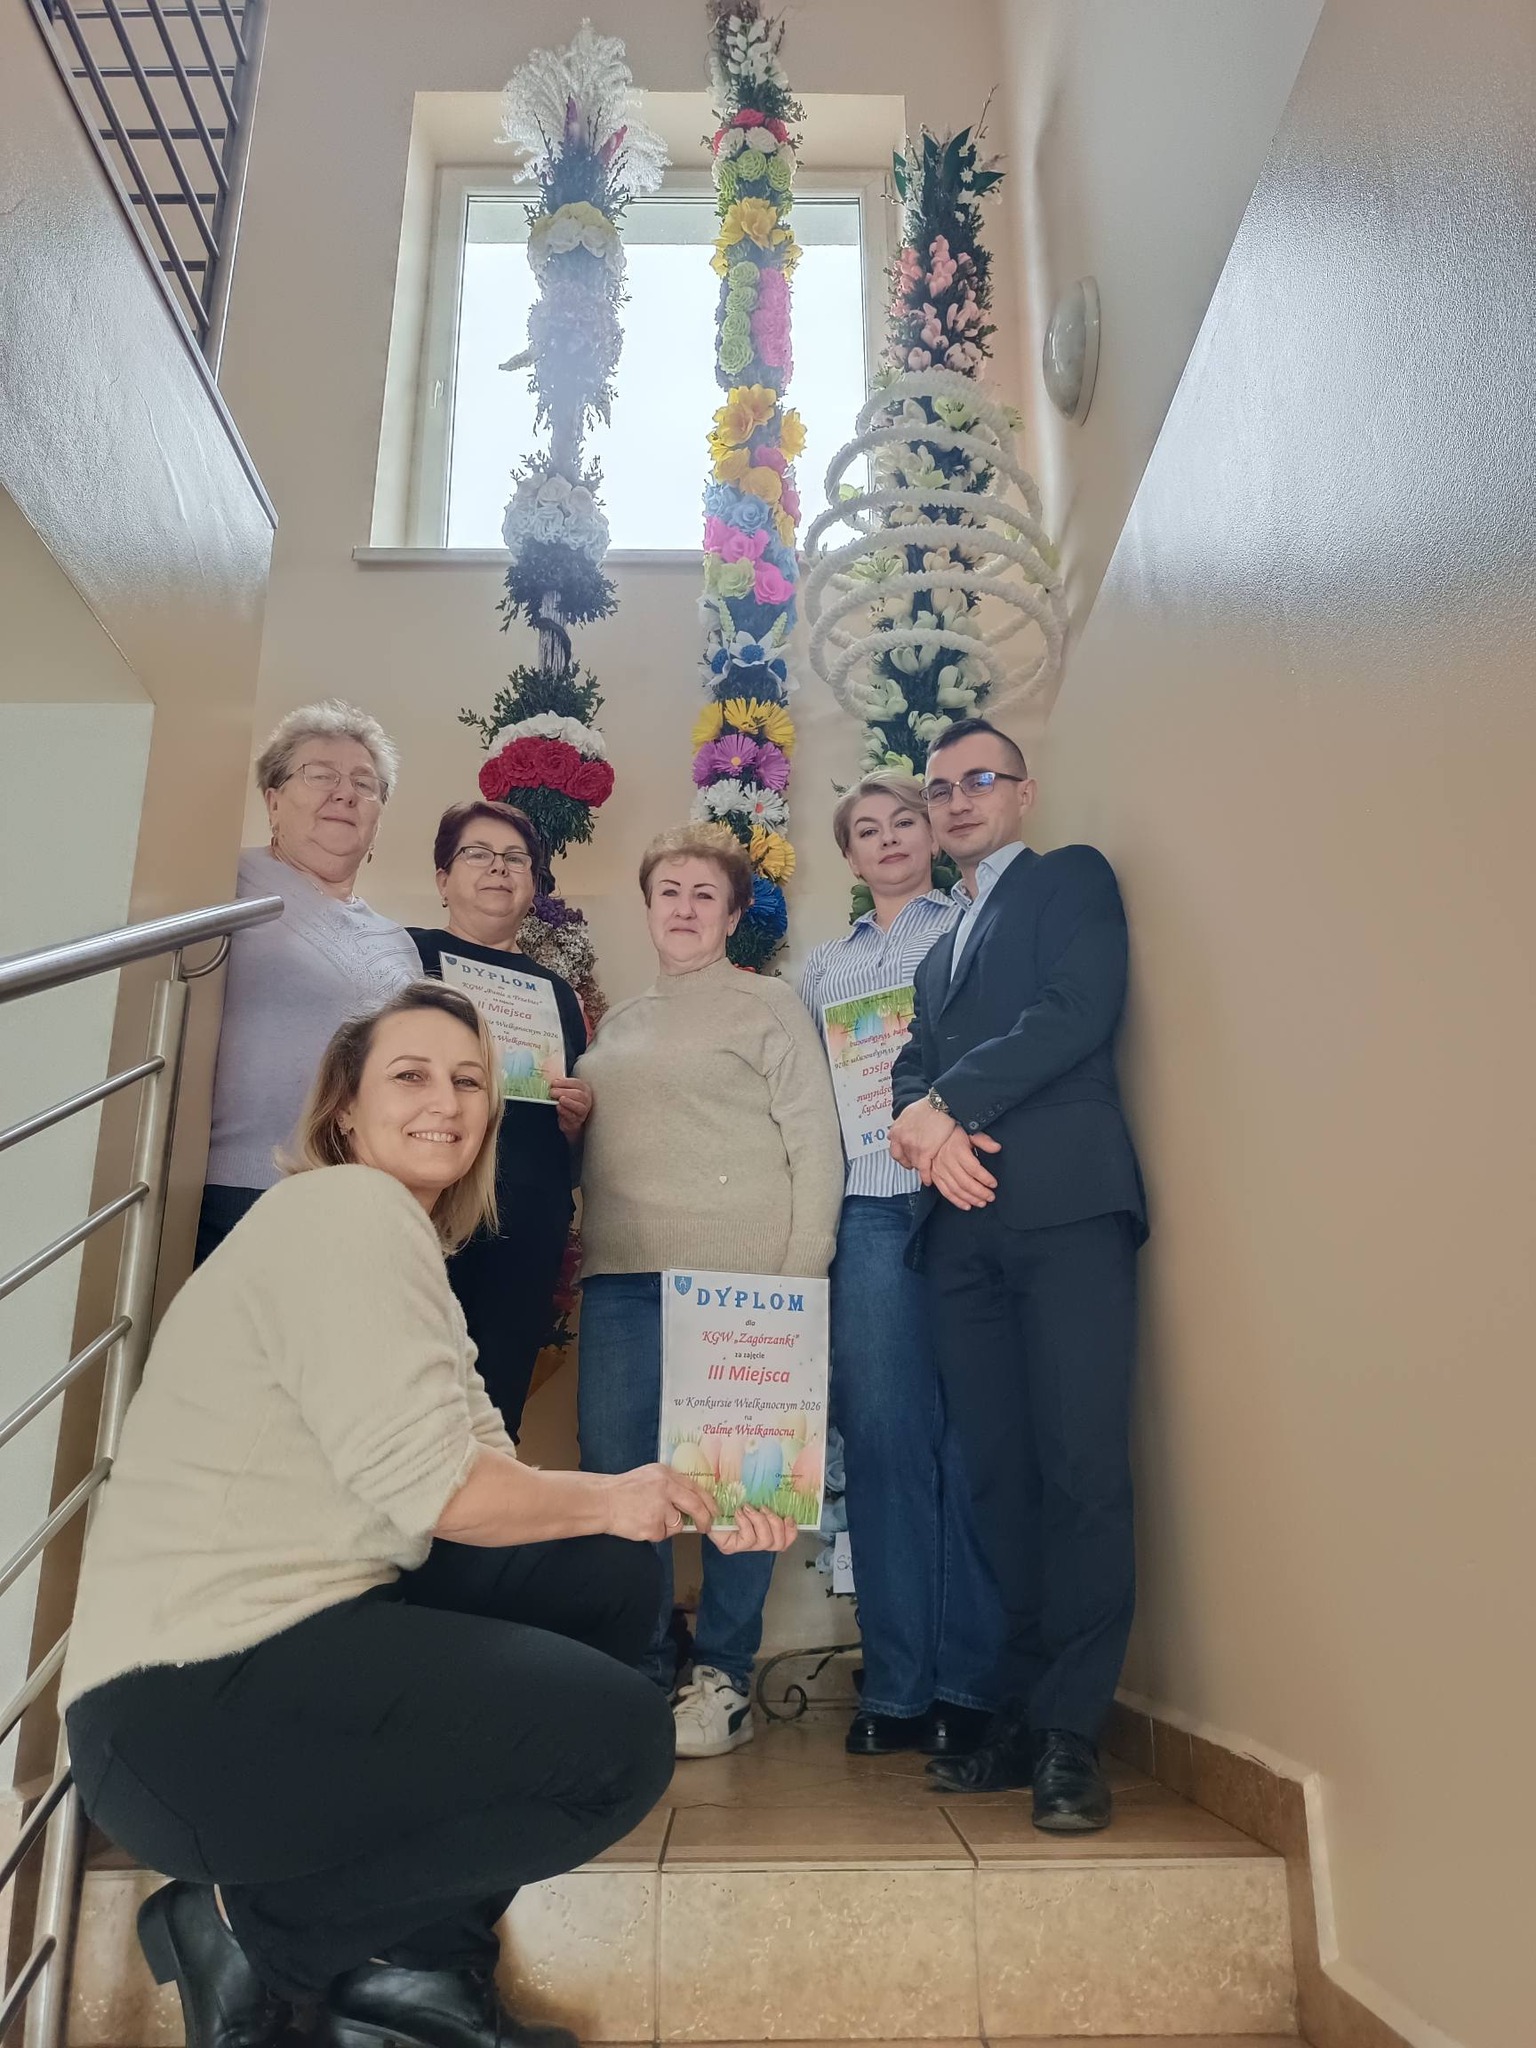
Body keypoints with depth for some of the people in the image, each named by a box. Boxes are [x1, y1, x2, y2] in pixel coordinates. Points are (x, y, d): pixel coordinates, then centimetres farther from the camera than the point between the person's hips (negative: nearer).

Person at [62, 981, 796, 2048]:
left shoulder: (407, 1244, 16)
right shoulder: (348, 1209, -14)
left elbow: (490, 1471, 9)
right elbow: (427, 1484, -22)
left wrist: (688, 1510, 3)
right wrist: (608, 1498, -6)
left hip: (290, 1642, 10)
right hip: (186, 1708, -10)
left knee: (611, 1572, 6)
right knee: (619, 1738, -14)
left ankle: (421, 1959, 12)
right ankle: (256, 1939, 3)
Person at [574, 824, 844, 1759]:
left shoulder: (769, 1004, 5)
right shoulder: (617, 1024, 20)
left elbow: (817, 1144, -2)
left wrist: (801, 1278, -9)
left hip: (737, 1277, -5)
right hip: (621, 1278, 5)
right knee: (614, 1473, 6)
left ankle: (724, 1680, 16)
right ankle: (644, 1672, 22)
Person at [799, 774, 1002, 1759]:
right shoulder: (824, 966, 23)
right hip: (869, 1211, 3)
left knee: (969, 1439, -2)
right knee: (881, 1436, 1)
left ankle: (969, 1681, 9)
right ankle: (896, 1685, 11)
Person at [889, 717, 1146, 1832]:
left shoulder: (1072, 878, 11)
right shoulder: (939, 943, 29)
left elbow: (1079, 1011, -6)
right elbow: (914, 1064, 17)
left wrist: (947, 1102, -7)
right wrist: (932, 1127, -6)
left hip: (1065, 1204, -5)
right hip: (964, 1221, 5)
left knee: (1080, 1468, -9)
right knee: (999, 1474, 4)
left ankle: (1070, 1732, 0)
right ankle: (1023, 1713, 12)